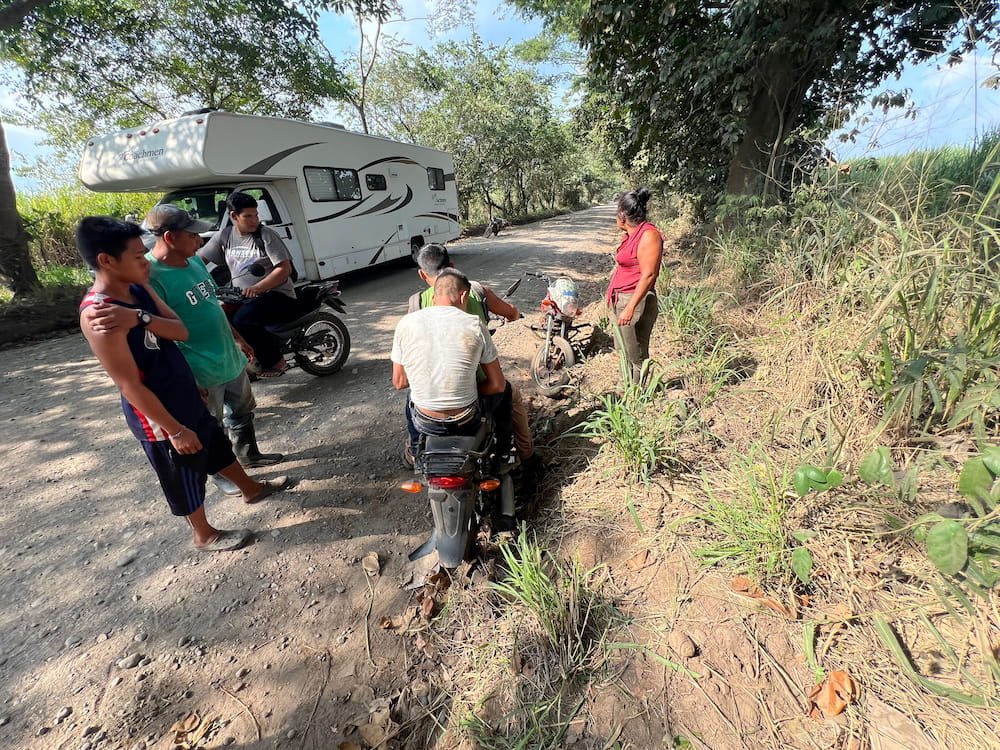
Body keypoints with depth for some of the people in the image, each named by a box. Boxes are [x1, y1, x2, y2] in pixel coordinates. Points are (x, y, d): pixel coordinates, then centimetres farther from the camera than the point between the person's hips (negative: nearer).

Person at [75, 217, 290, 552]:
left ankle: (251, 489, 49)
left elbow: (181, 332, -6)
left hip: (187, 400, 8)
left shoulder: (139, 289, 0)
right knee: (186, 480, 12)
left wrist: (141, 318, -25)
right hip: (160, 420, -8)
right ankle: (204, 535, 35)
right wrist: (175, 430, -20)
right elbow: (130, 386, -24)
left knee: (219, 447, 26)